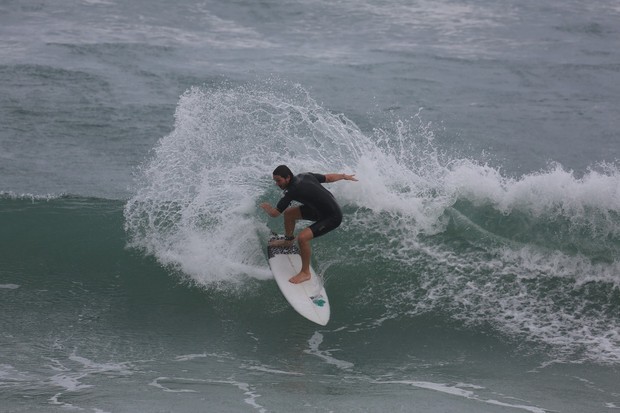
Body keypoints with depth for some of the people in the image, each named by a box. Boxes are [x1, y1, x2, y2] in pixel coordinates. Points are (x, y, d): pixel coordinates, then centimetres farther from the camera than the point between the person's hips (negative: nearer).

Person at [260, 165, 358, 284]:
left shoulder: (293, 190, -27)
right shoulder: (304, 176, -4)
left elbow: (274, 214, -21)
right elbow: (329, 177, 9)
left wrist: (266, 207, 3)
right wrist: (345, 176, 28)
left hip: (332, 218, -10)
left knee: (303, 237, -24)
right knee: (289, 213, 13)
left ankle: (305, 273, -8)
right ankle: (288, 241, 41)